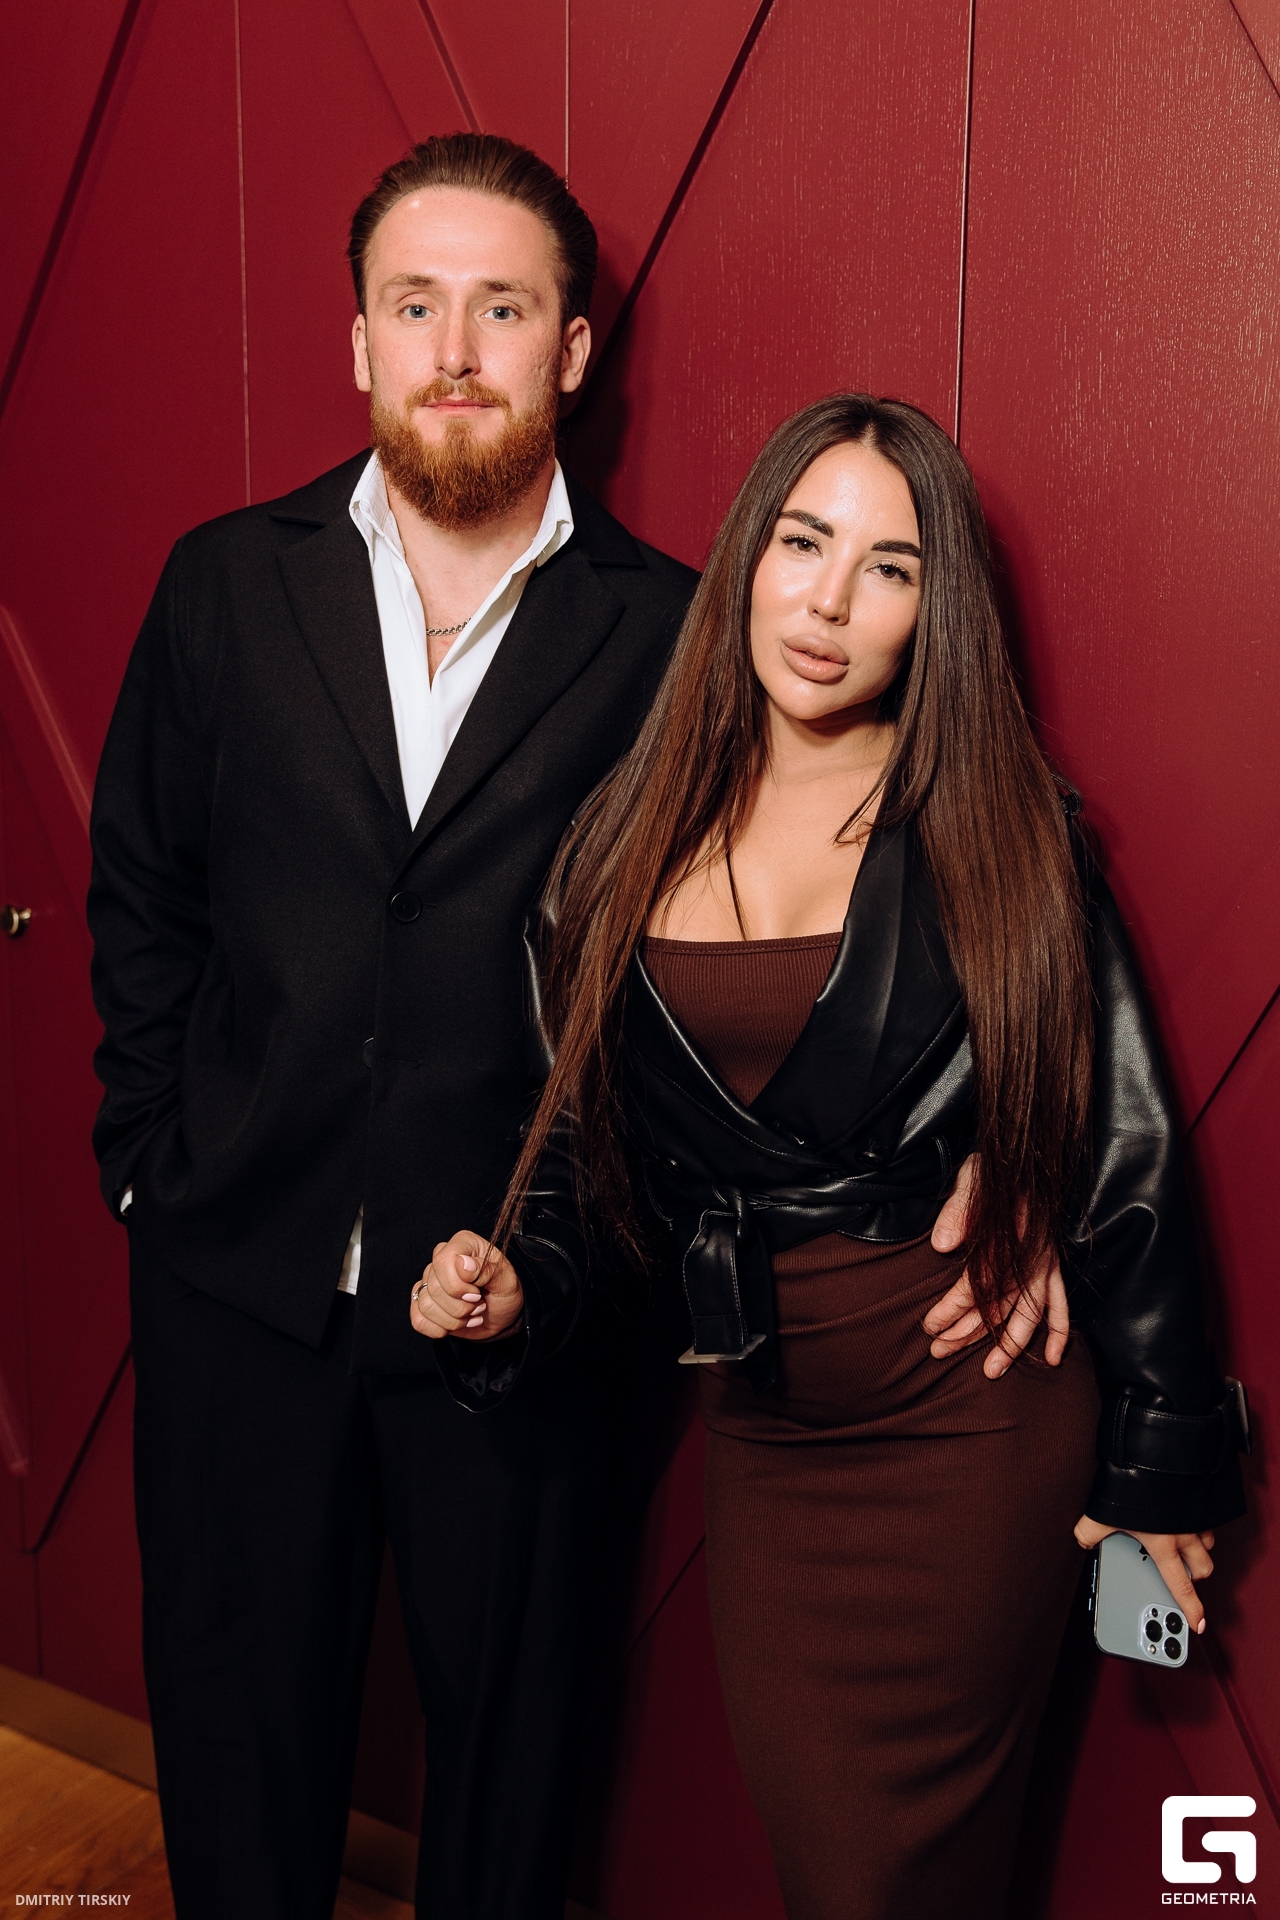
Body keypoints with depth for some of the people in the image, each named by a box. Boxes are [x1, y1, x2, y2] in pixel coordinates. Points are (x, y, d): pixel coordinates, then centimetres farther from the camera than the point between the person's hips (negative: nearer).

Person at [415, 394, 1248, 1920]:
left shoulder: (992, 832, -10)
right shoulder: (638, 833, 2)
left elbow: (1116, 1141, -6)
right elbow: (591, 1114, 13)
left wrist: (1159, 1454, -3)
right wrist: (521, 1273, -4)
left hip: (967, 1419, -3)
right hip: (753, 1421, 4)